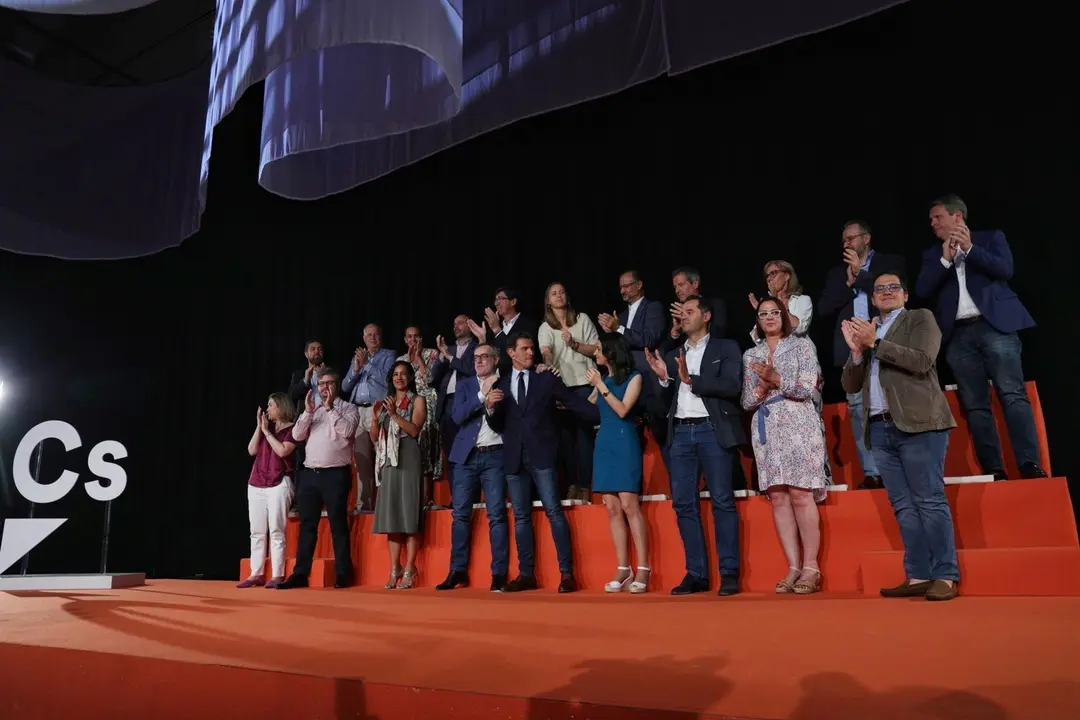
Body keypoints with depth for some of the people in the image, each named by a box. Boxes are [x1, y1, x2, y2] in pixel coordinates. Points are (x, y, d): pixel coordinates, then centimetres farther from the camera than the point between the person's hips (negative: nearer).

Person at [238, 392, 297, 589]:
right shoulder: (266, 426, 15)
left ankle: (277, 575, -4)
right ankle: (256, 574, 11)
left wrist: (267, 431, -8)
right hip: (256, 485, 6)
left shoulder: (292, 429, -2)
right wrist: (259, 427, -1)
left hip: (279, 484, -6)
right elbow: (251, 450, 6)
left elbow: (282, 451, -16)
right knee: (257, 532, 6)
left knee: (276, 531, -7)